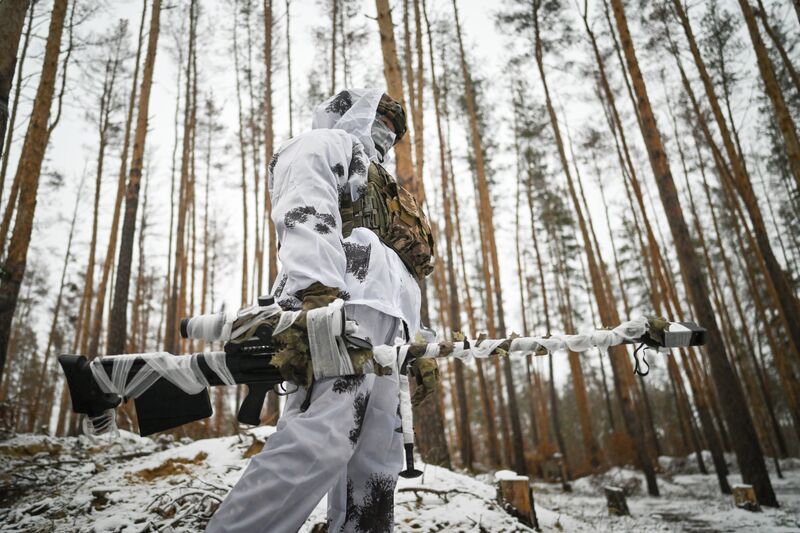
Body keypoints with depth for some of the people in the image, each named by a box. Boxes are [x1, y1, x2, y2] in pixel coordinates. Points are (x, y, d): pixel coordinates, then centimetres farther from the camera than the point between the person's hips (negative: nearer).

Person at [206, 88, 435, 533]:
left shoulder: (382, 189, 41)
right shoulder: (323, 144, 15)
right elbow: (307, 222, -7)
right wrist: (315, 305, -24)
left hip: (385, 317, 9)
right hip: (343, 300, -9)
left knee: (376, 464, -1)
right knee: (322, 439, -26)